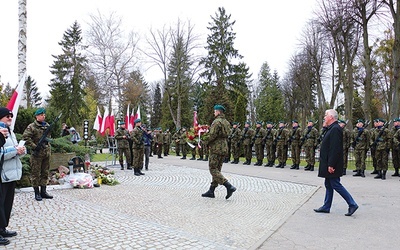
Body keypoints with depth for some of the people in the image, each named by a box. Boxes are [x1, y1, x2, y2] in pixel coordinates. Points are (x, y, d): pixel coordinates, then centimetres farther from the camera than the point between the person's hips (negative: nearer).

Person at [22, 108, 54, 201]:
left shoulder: (47, 126, 12)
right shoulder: (31, 127, -8)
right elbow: (25, 137, -15)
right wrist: (34, 147, -17)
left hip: (46, 152, 6)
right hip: (37, 154, -6)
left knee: (45, 173, 11)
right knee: (36, 173, 1)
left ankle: (43, 191, 21)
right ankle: (37, 193, 9)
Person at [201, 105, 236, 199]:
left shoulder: (217, 122, -14)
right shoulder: (226, 122, 14)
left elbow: (212, 135, -19)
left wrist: (206, 143, -2)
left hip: (216, 148, -9)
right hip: (224, 148, 9)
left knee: (213, 169, -5)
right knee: (217, 169, 12)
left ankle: (229, 186, -16)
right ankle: (211, 191, 17)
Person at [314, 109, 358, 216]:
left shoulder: (335, 129, -19)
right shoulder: (331, 129, 14)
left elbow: (335, 149, -24)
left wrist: (331, 165, -25)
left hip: (332, 165, -10)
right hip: (329, 164, 10)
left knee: (336, 185, -3)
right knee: (328, 185, 14)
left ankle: (352, 204, 6)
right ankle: (326, 207, 22)